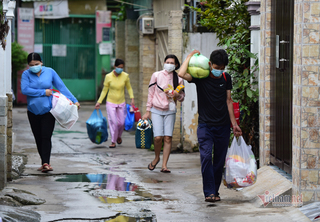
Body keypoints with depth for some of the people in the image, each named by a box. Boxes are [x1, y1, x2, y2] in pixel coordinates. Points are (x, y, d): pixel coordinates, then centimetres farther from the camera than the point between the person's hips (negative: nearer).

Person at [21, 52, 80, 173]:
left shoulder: (50, 72, 1)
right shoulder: (26, 74, -1)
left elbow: (61, 87, 3)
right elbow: (25, 89, -15)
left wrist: (74, 100, 0)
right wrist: (43, 92, -14)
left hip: (48, 110, -2)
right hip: (33, 112, 2)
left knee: (46, 137, -11)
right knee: (38, 138, 6)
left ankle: (46, 163, -15)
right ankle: (45, 162, 16)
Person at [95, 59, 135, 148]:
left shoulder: (125, 76, -5)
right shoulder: (108, 77, -9)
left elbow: (129, 88, 9)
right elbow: (104, 90, 0)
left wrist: (132, 98, -2)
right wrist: (99, 102, -3)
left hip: (121, 103, 2)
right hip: (111, 103, -2)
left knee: (121, 123, 4)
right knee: (113, 122, -8)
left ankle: (118, 136, 35)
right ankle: (113, 142, 5)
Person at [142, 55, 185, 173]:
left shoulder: (178, 79, 5)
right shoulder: (156, 75, 2)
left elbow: (182, 97, 11)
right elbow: (151, 93, 6)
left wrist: (177, 95, -13)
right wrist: (148, 111, 5)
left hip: (170, 111, 1)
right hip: (157, 110, -1)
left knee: (168, 138, -7)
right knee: (158, 137, -12)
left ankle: (164, 165, 0)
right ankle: (156, 158, 17)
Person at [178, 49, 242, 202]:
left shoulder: (226, 78, 6)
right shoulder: (200, 77, -4)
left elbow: (228, 101, 12)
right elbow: (182, 74, -23)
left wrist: (234, 123, 10)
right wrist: (191, 56, -10)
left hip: (223, 126, 3)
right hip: (205, 125, -3)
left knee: (220, 160, 5)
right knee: (206, 157, -16)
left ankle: (215, 191, 15)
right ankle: (209, 192, -15)